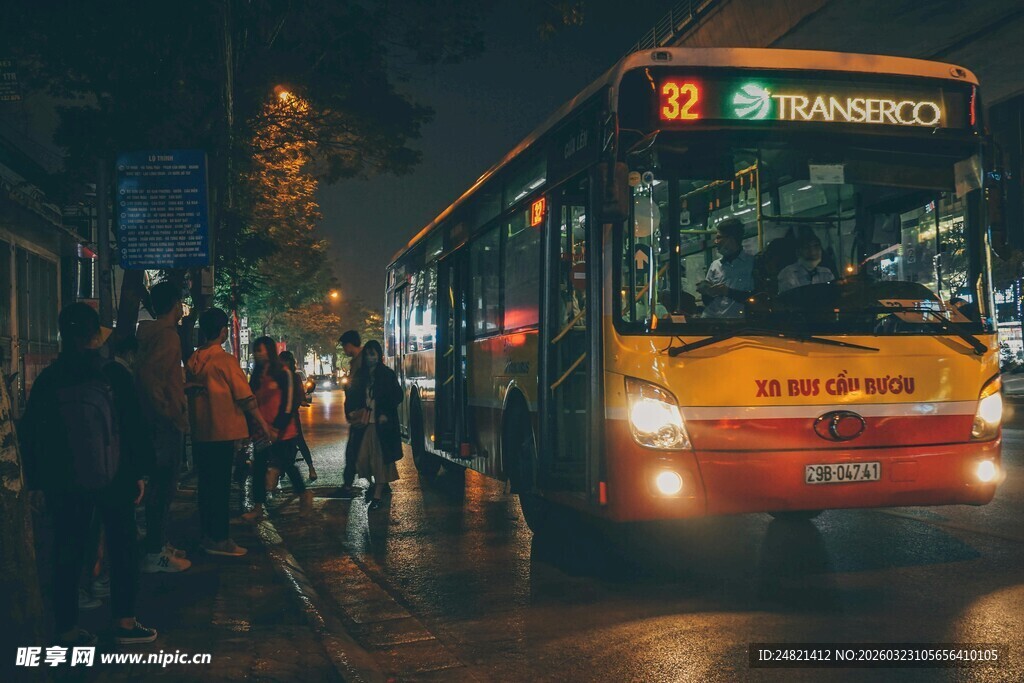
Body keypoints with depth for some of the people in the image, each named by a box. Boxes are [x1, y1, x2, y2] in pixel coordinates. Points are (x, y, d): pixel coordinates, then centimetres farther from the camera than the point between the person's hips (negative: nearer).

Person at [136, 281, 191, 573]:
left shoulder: (152, 333, 14)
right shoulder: (167, 335, -16)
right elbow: (148, 374, -27)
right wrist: (171, 413, -21)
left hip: (161, 423, 10)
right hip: (167, 424, -10)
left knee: (163, 485, 17)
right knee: (163, 486, -5)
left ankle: (159, 543, 27)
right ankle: (155, 554, -1)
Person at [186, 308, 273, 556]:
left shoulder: (193, 360, 7)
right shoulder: (225, 360, -12)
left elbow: (189, 393, 15)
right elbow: (244, 396, -13)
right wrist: (262, 422, -5)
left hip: (199, 431, 7)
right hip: (221, 431, -7)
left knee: (206, 483, 13)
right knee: (220, 485, -3)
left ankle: (208, 534, 20)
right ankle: (219, 539, -1)